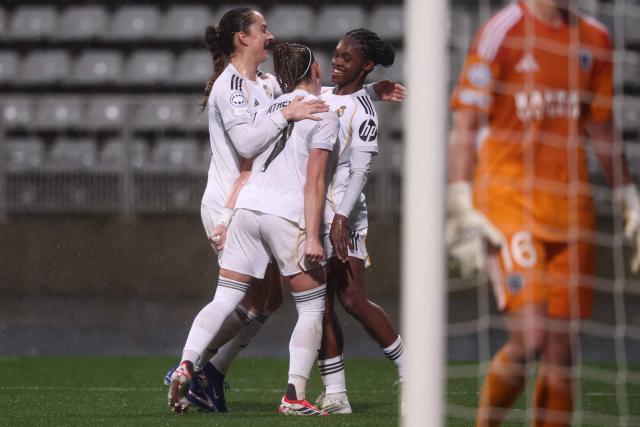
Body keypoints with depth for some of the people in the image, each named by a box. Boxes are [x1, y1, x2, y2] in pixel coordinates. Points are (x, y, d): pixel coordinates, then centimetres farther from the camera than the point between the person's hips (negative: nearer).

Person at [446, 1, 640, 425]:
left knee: (562, 352, 2)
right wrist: (462, 210, -14)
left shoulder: (595, 39, 11)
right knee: (529, 339, -17)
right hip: (508, 198, -5)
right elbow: (466, 123, -7)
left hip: (571, 207, 5)